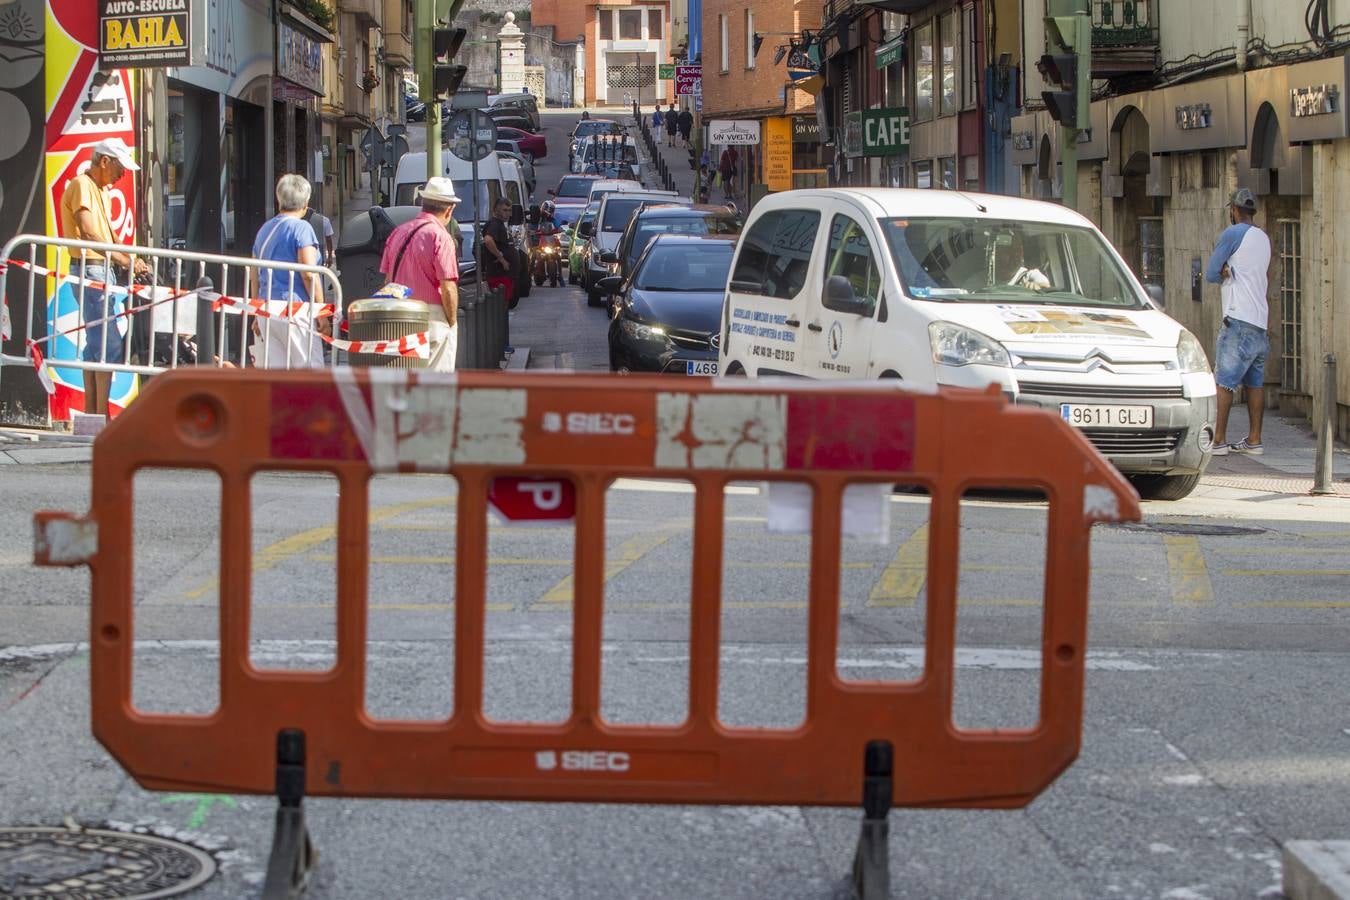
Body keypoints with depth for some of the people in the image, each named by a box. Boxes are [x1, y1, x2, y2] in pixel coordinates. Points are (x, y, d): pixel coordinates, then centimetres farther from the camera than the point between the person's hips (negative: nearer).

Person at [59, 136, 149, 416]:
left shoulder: (101, 190, 21)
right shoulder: (81, 185, -10)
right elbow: (88, 234, -21)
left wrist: (133, 258, 5)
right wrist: (123, 259, -23)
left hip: (104, 270, 10)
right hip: (89, 270, -10)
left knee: (97, 342, 9)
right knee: (109, 343, -13)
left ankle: (90, 412, 11)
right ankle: (101, 414, -15)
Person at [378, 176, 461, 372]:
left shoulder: (398, 232, 11)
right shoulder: (441, 237, -12)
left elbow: (388, 280, 14)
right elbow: (448, 287, -15)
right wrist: (452, 322, -4)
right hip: (433, 317, -7)